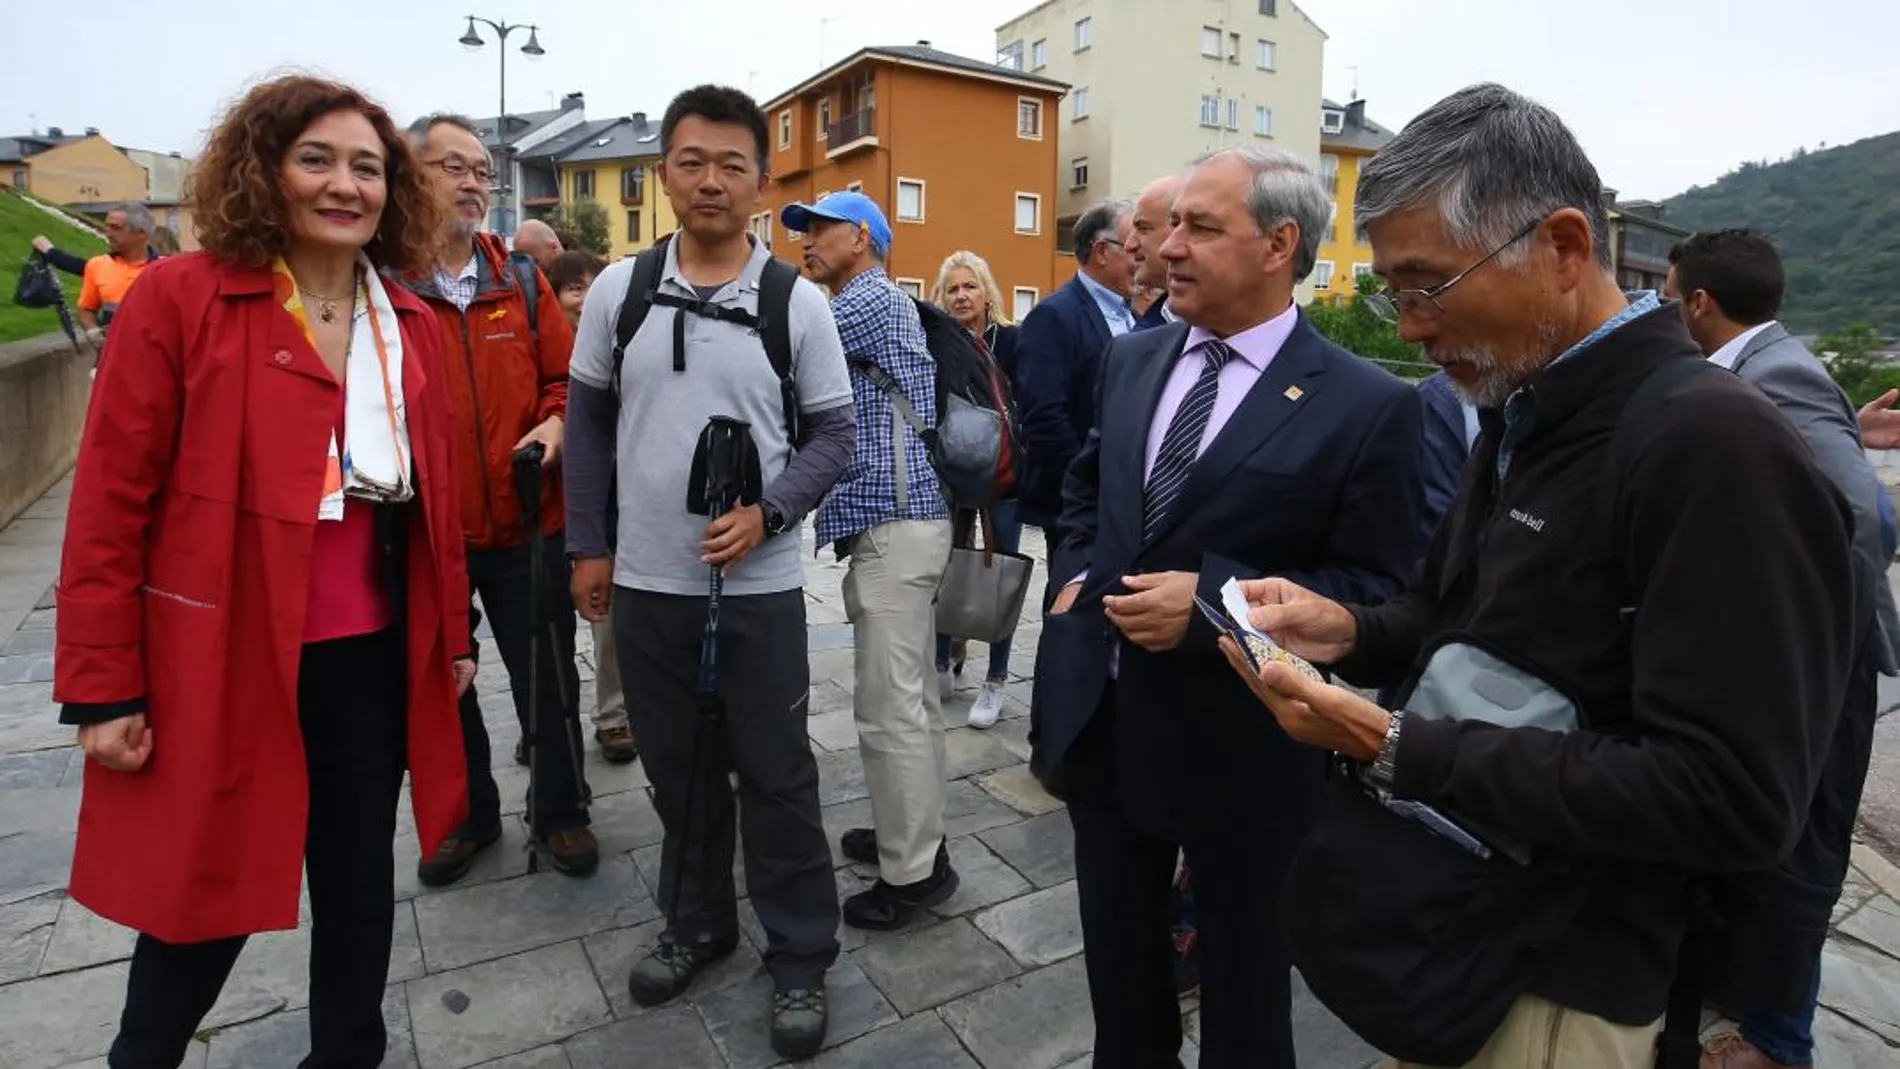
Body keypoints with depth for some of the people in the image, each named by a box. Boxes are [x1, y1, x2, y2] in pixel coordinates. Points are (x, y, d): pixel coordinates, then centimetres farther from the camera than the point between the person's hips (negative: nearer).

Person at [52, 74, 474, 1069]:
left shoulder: (409, 323, 6)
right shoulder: (178, 297, -9)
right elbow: (109, 502, -9)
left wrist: (451, 631, 12)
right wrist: (102, 689, -9)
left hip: (374, 656, 4)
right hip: (222, 661, -4)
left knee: (360, 880, 18)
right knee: (206, 896, 15)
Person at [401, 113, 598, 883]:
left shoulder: (520, 280, 5)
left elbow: (564, 376, 8)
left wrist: (556, 422, -11)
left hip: (527, 524, 2)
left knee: (548, 677, 12)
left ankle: (558, 811, 32)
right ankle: (467, 815, 38)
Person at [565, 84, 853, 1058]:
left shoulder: (798, 302, -5)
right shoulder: (617, 290, 2)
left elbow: (833, 432, -2)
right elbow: (588, 422, 8)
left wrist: (768, 514, -17)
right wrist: (588, 546, 6)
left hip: (758, 584, -2)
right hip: (645, 580, 3)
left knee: (776, 775, 6)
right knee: (677, 767, 17)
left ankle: (800, 958, 25)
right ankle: (695, 923, 39)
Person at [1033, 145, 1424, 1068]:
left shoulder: (1367, 405, -13)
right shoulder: (1131, 359, 5)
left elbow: (1378, 590, -13)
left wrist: (1212, 603, -24)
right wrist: (1073, 575, 1)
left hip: (1237, 742, -5)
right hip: (1100, 713, 6)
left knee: (1242, 970, 20)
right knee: (1116, 949, 25)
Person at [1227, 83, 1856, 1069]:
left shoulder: (1715, 447, -23)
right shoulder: (1521, 416, 5)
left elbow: (1732, 800, -27)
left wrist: (1394, 750, -28)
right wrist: (1353, 632, -7)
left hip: (1555, 980, -7)